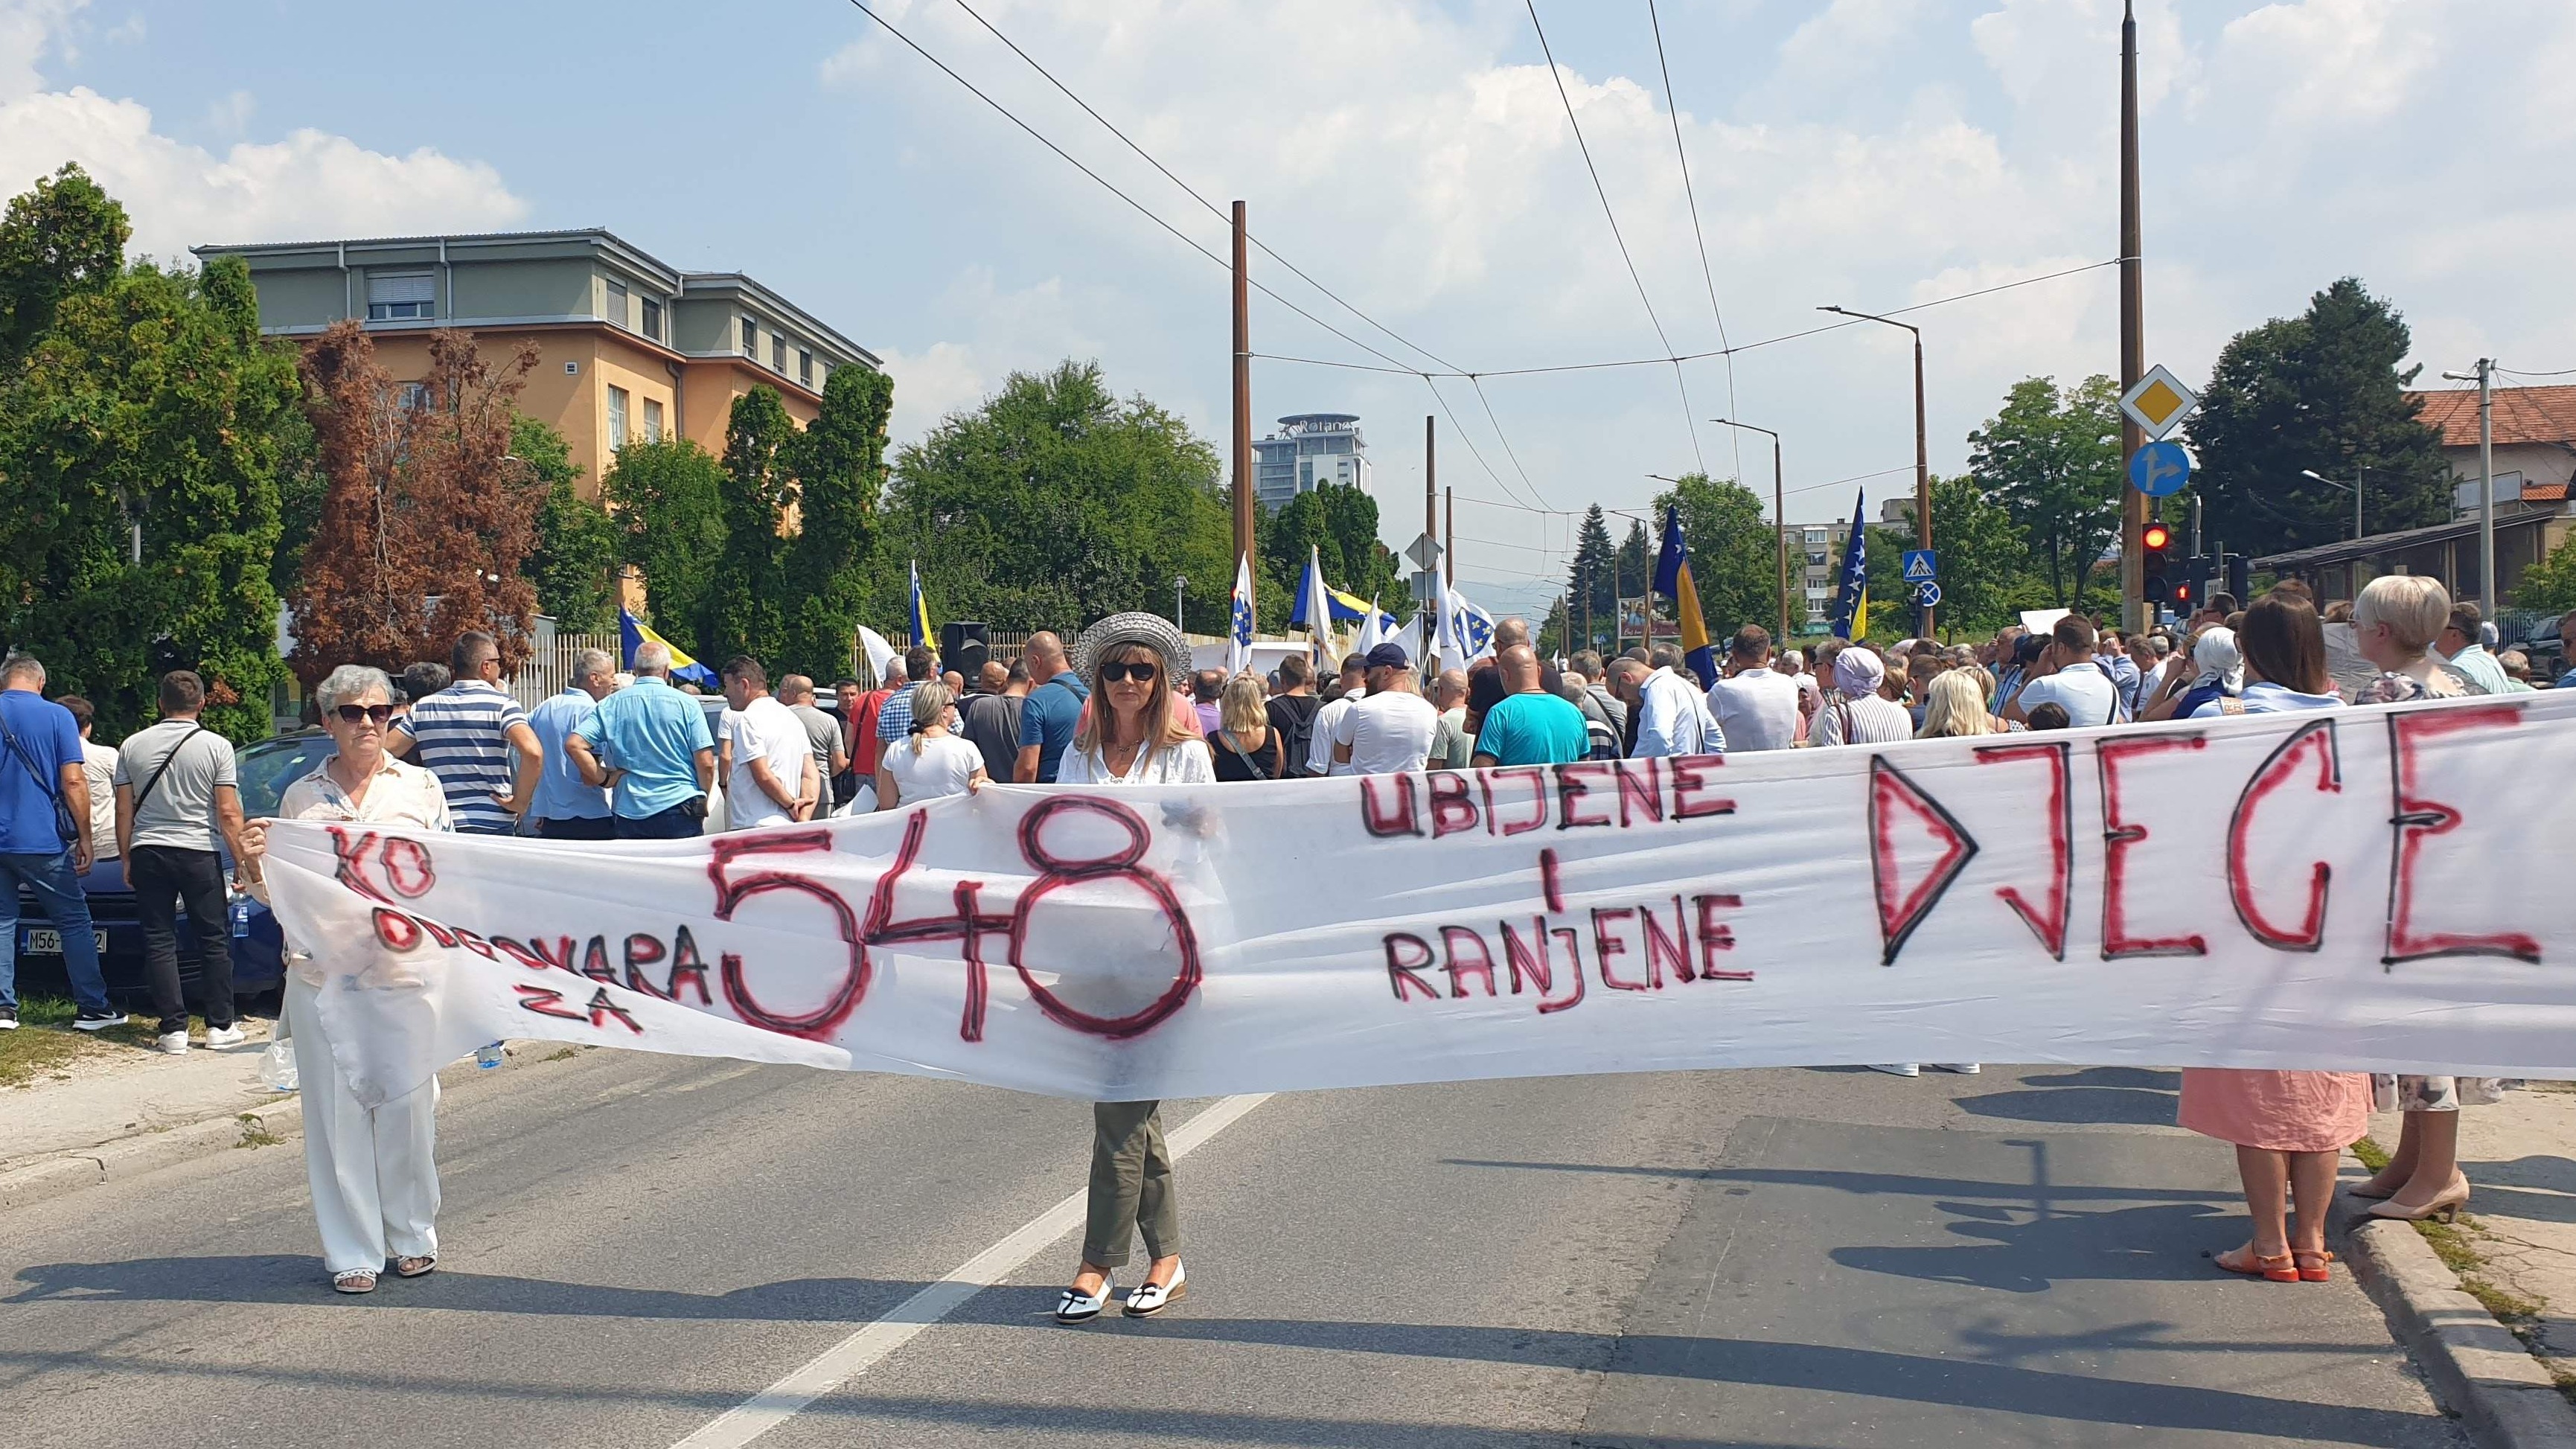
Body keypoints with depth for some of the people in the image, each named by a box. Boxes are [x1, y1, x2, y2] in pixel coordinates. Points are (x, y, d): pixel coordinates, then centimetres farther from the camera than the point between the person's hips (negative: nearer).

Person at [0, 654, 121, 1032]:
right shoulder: (57, 717, -4)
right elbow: (73, 782, -9)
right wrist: (85, 837, -1)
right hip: (42, 842, -3)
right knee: (75, 922, 5)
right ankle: (92, 1008, 6)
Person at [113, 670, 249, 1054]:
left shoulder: (133, 746, 5)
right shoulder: (216, 746, -5)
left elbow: (124, 812, 7)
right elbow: (229, 814, -8)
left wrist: (127, 860, 16)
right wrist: (244, 862, -3)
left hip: (147, 853, 2)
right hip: (199, 852, -2)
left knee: (159, 942, 6)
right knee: (213, 939, 9)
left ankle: (174, 1029, 2)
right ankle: (220, 1025, 11)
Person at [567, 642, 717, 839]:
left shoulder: (610, 705, 5)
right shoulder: (686, 704, -1)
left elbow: (574, 744, -5)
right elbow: (706, 764, -4)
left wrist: (604, 778, 3)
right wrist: (702, 802, 11)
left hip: (628, 814, 2)